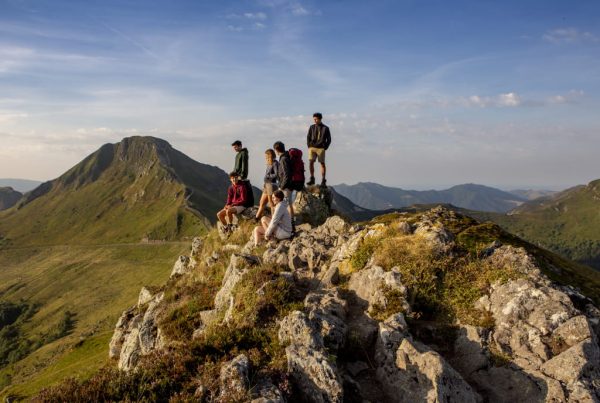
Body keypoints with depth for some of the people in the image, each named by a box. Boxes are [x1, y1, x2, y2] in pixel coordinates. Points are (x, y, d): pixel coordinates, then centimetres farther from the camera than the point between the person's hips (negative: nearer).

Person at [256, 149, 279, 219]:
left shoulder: (275, 163, -11)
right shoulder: (269, 164, 13)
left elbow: (276, 174, -19)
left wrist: (268, 176, -9)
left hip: (272, 185, -9)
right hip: (266, 185, 9)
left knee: (272, 204, -2)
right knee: (261, 204, 14)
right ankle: (256, 219, 21)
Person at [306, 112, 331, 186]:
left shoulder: (325, 128, 4)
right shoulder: (312, 127, 11)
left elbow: (329, 139, 6)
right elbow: (308, 137, 15)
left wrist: (325, 147, -3)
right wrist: (309, 146, 3)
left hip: (321, 148, -2)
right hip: (312, 147, 2)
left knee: (322, 163, -1)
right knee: (311, 162, -10)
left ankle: (323, 180, 3)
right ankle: (312, 179, -2)